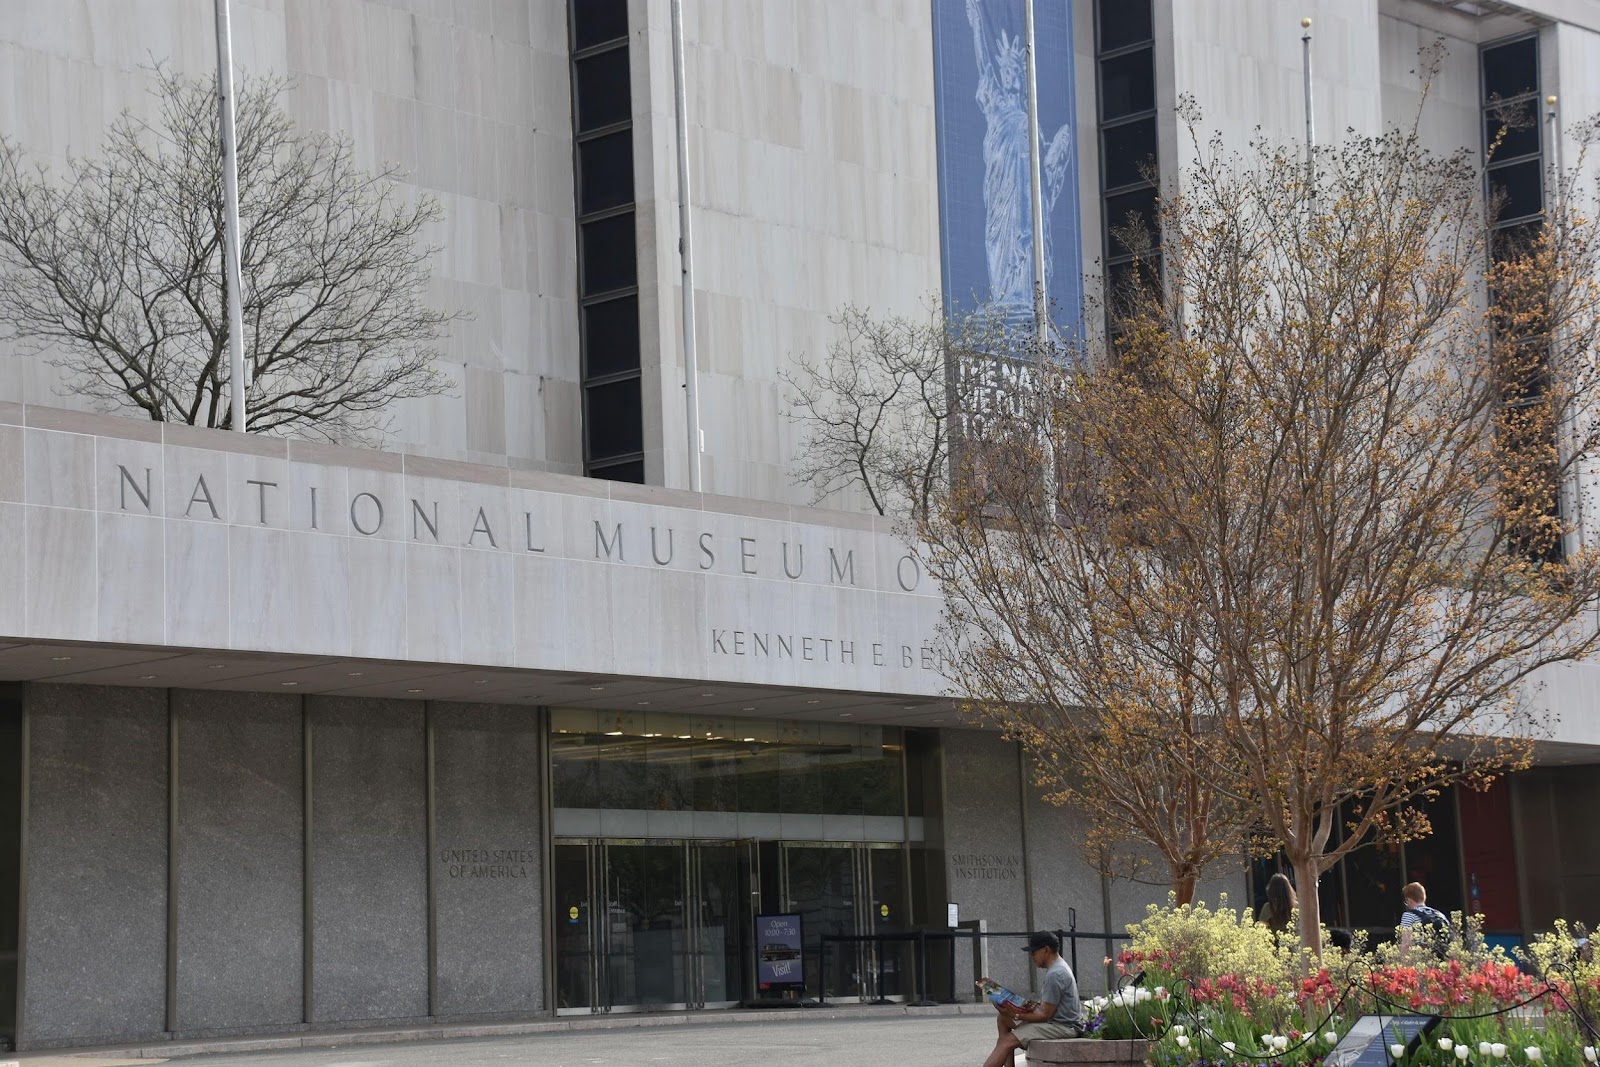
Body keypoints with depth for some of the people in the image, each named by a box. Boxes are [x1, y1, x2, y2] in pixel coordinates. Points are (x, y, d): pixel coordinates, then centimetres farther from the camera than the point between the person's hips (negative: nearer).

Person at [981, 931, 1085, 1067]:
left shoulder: (1055, 975, -20)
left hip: (1064, 1027, -11)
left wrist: (1015, 1015, -18)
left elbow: (1046, 1015, -20)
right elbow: (1047, 1005, 14)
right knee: (1003, 1020, 10)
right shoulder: (1058, 967, 12)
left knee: (1007, 1041, -18)